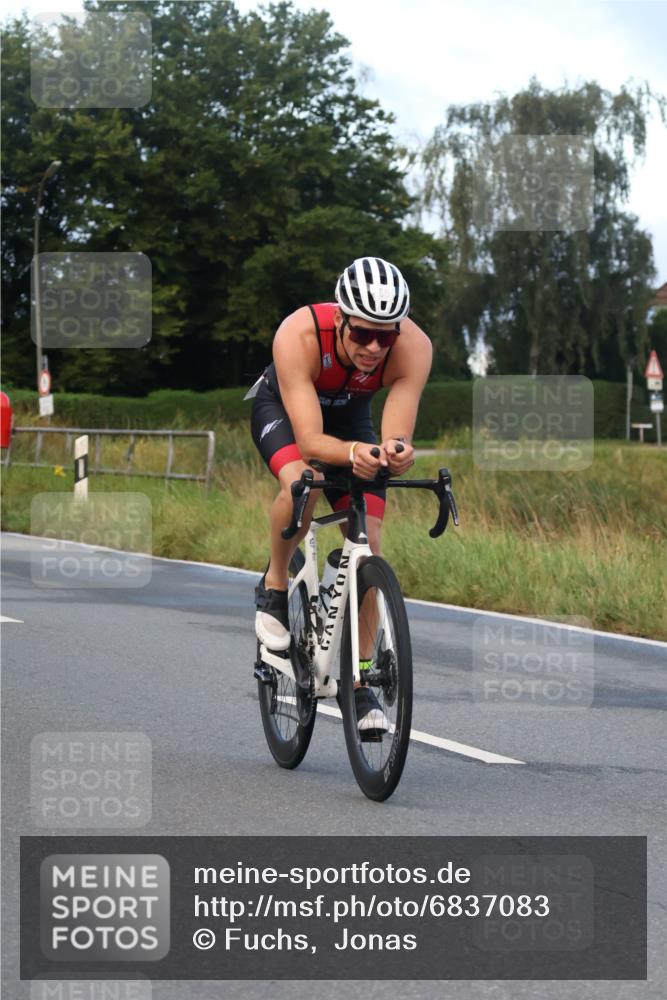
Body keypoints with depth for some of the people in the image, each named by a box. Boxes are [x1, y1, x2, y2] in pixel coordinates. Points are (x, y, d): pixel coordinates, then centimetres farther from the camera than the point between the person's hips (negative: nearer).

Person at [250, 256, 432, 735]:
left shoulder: (414, 347, -34)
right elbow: (310, 440, -44)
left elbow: (396, 435, -38)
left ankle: (360, 683, 4)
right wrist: (353, 453, -64)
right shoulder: (299, 335, -41)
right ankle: (274, 586, -8)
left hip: (350, 415, 3)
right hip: (282, 407, -3)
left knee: (368, 545, -8)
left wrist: (396, 453, -61)